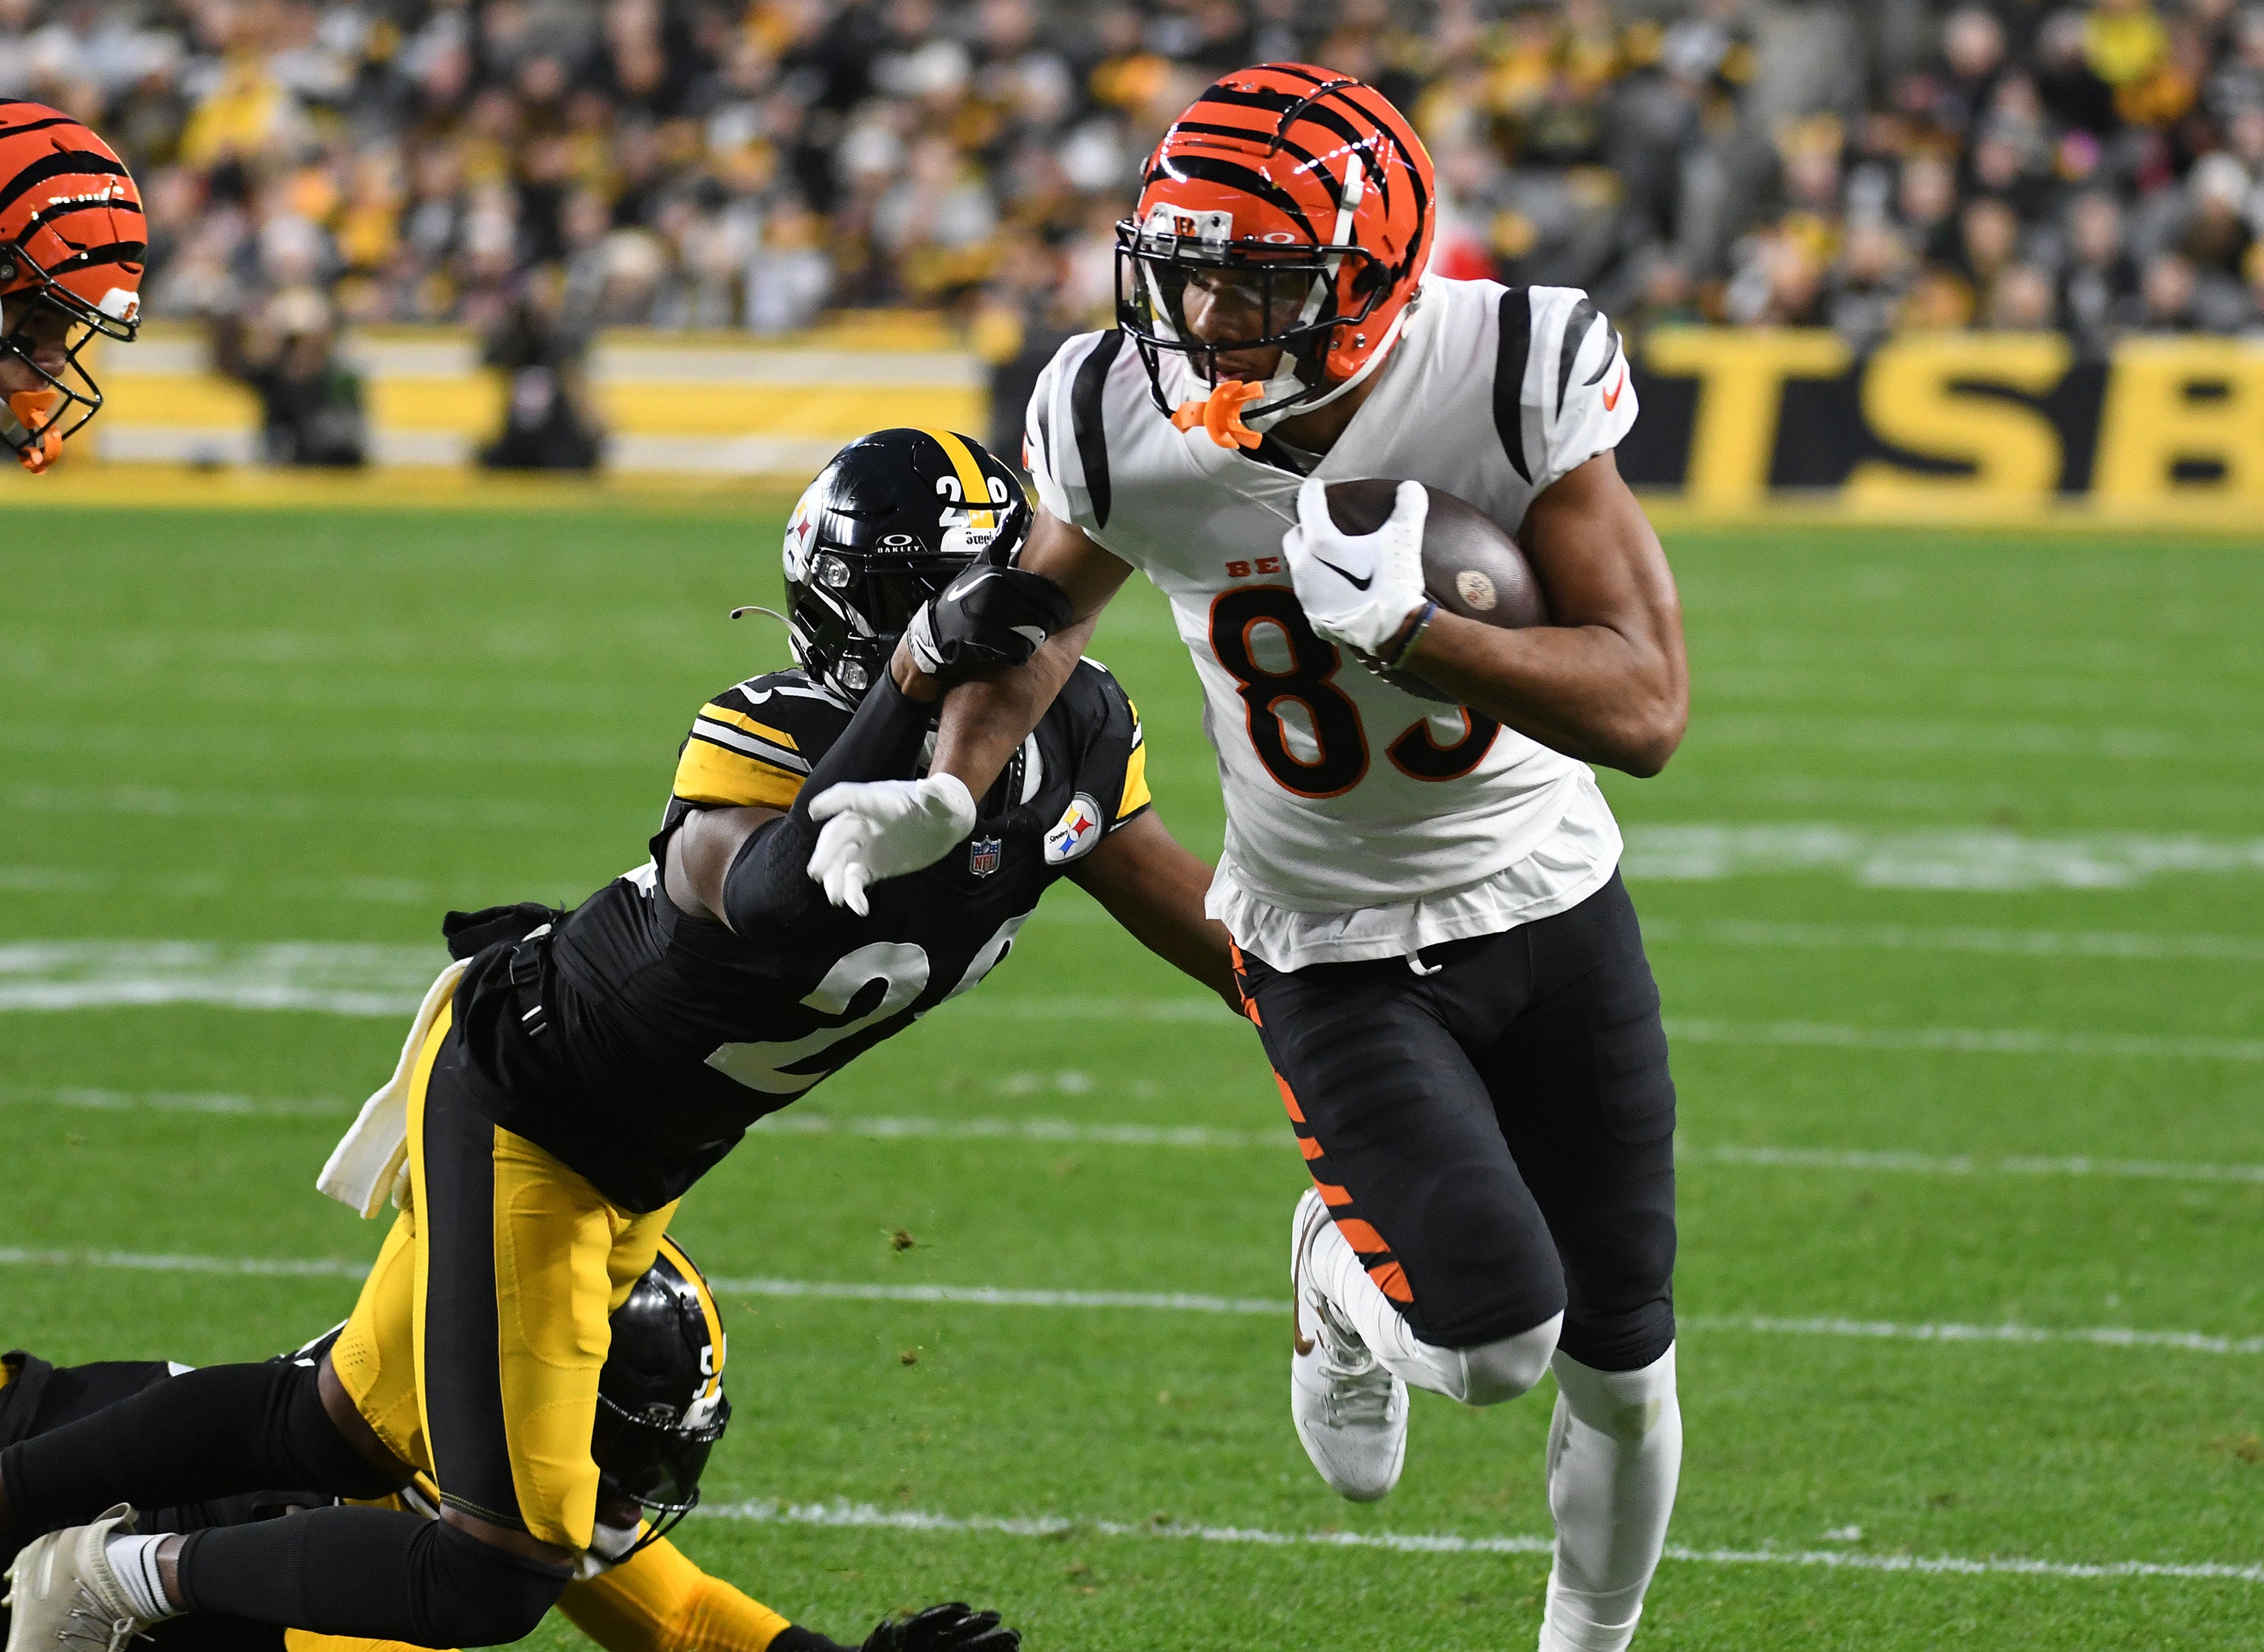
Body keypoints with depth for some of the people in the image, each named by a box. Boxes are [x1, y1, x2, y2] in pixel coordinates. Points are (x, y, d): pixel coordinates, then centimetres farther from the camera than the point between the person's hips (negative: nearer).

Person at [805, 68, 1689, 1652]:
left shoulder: (1516, 378, -24)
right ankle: (1344, 1286, 18)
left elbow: (1645, 709, -26)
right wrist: (947, 790, -11)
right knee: (1492, 1338, -19)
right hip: (1335, 950, -1)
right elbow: (1045, 609, 6)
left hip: (1549, 904, 1)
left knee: (1620, 1369, 8)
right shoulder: (1124, 423, -18)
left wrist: (1407, 623, -37)